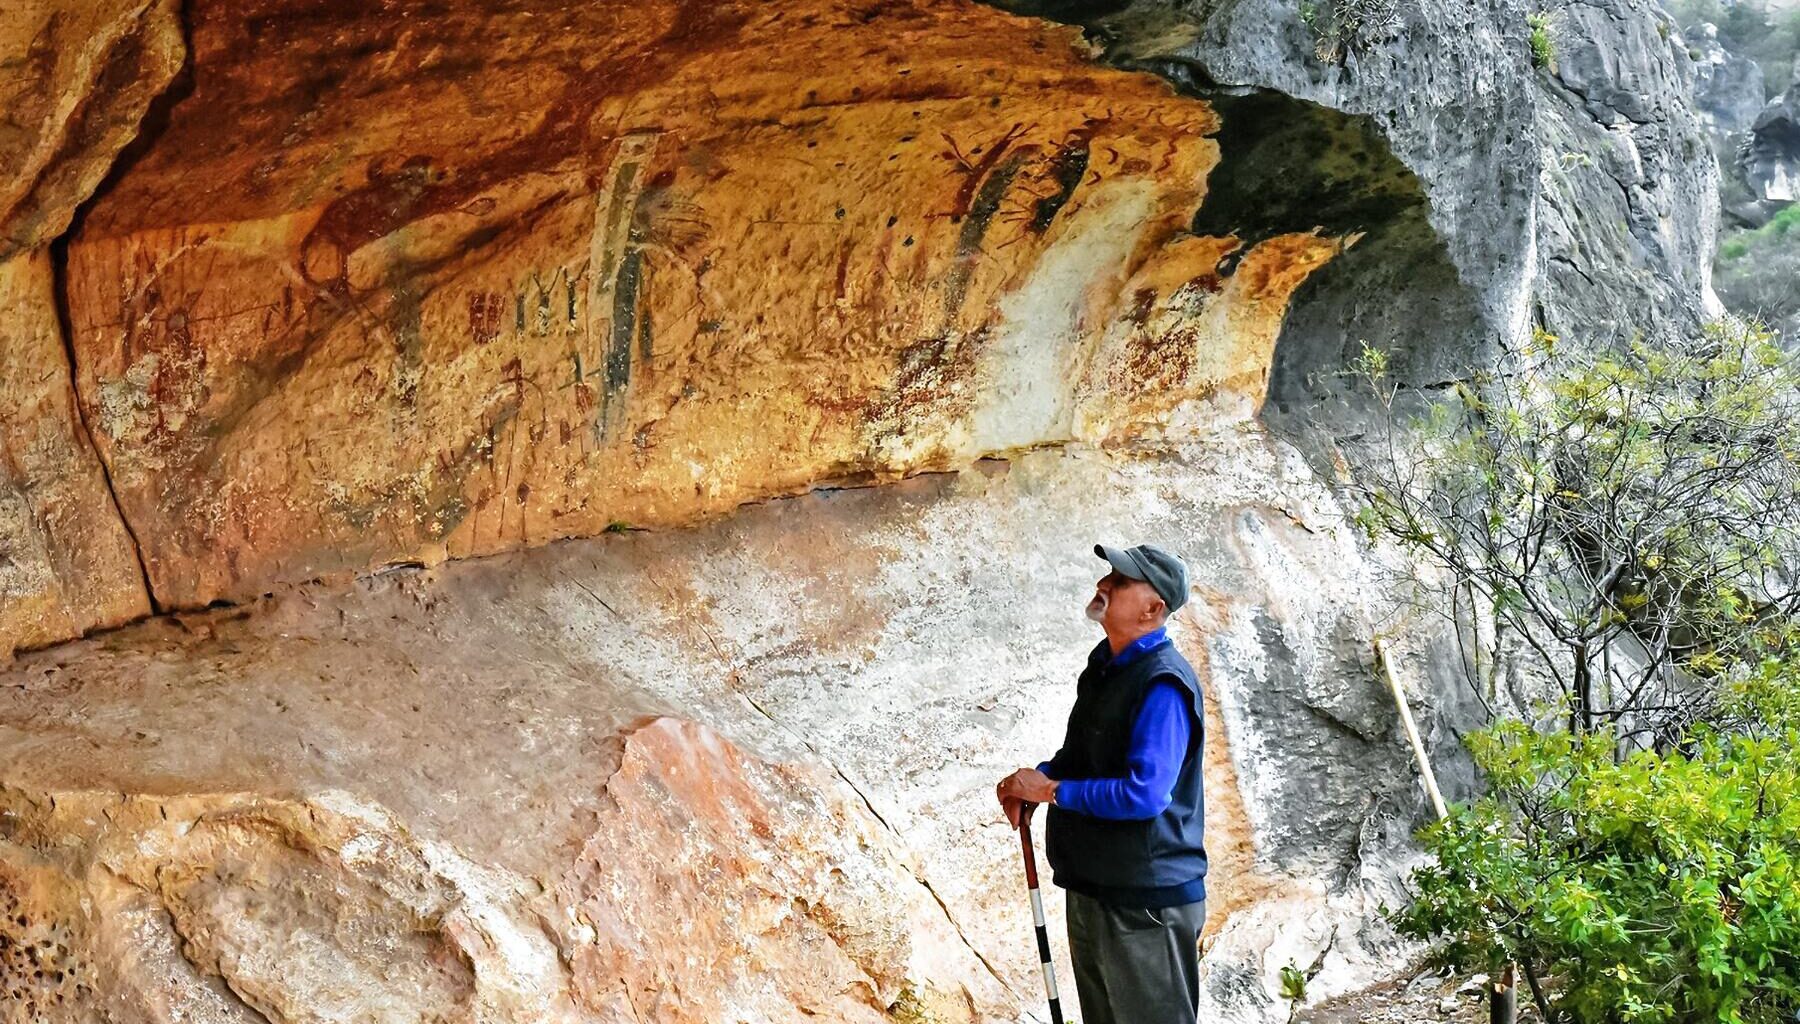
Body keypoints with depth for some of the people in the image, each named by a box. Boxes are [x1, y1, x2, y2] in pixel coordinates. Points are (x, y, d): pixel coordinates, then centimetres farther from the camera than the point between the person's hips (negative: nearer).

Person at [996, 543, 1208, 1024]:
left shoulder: (1162, 685, -22)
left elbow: (1144, 794, -30)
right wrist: (1035, 777, 1)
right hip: (1092, 889, 10)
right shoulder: (1105, 664, 8)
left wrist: (1051, 790, -19)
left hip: (1147, 900, -10)